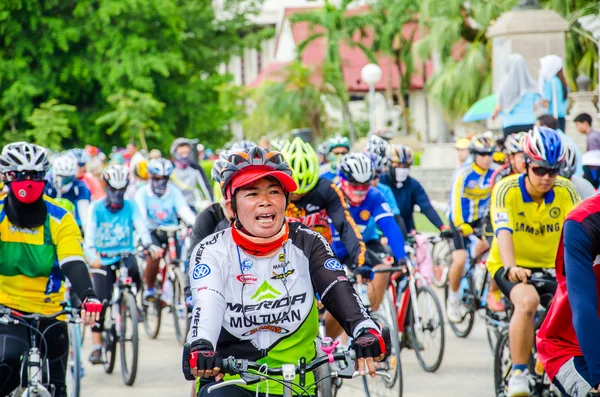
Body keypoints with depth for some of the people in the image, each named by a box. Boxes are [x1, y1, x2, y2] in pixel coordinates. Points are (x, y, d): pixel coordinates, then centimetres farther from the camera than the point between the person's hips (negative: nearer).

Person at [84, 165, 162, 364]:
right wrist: (91, 253, -38)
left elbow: (141, 227, -14)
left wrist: (149, 245, -36)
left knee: (134, 270, -33)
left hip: (126, 256, 1)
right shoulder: (96, 208, -4)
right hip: (103, 260, -1)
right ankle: (96, 346, -3)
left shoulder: (130, 206, 1)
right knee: (100, 301, -11)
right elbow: (89, 233, -17)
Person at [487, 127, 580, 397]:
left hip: (549, 268, 3)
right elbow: (503, 232, -31)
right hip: (511, 268, -3)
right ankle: (518, 373, -23)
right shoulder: (507, 190, -18)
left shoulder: (565, 191, -9)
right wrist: (511, 268, -49)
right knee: (528, 301, -35)